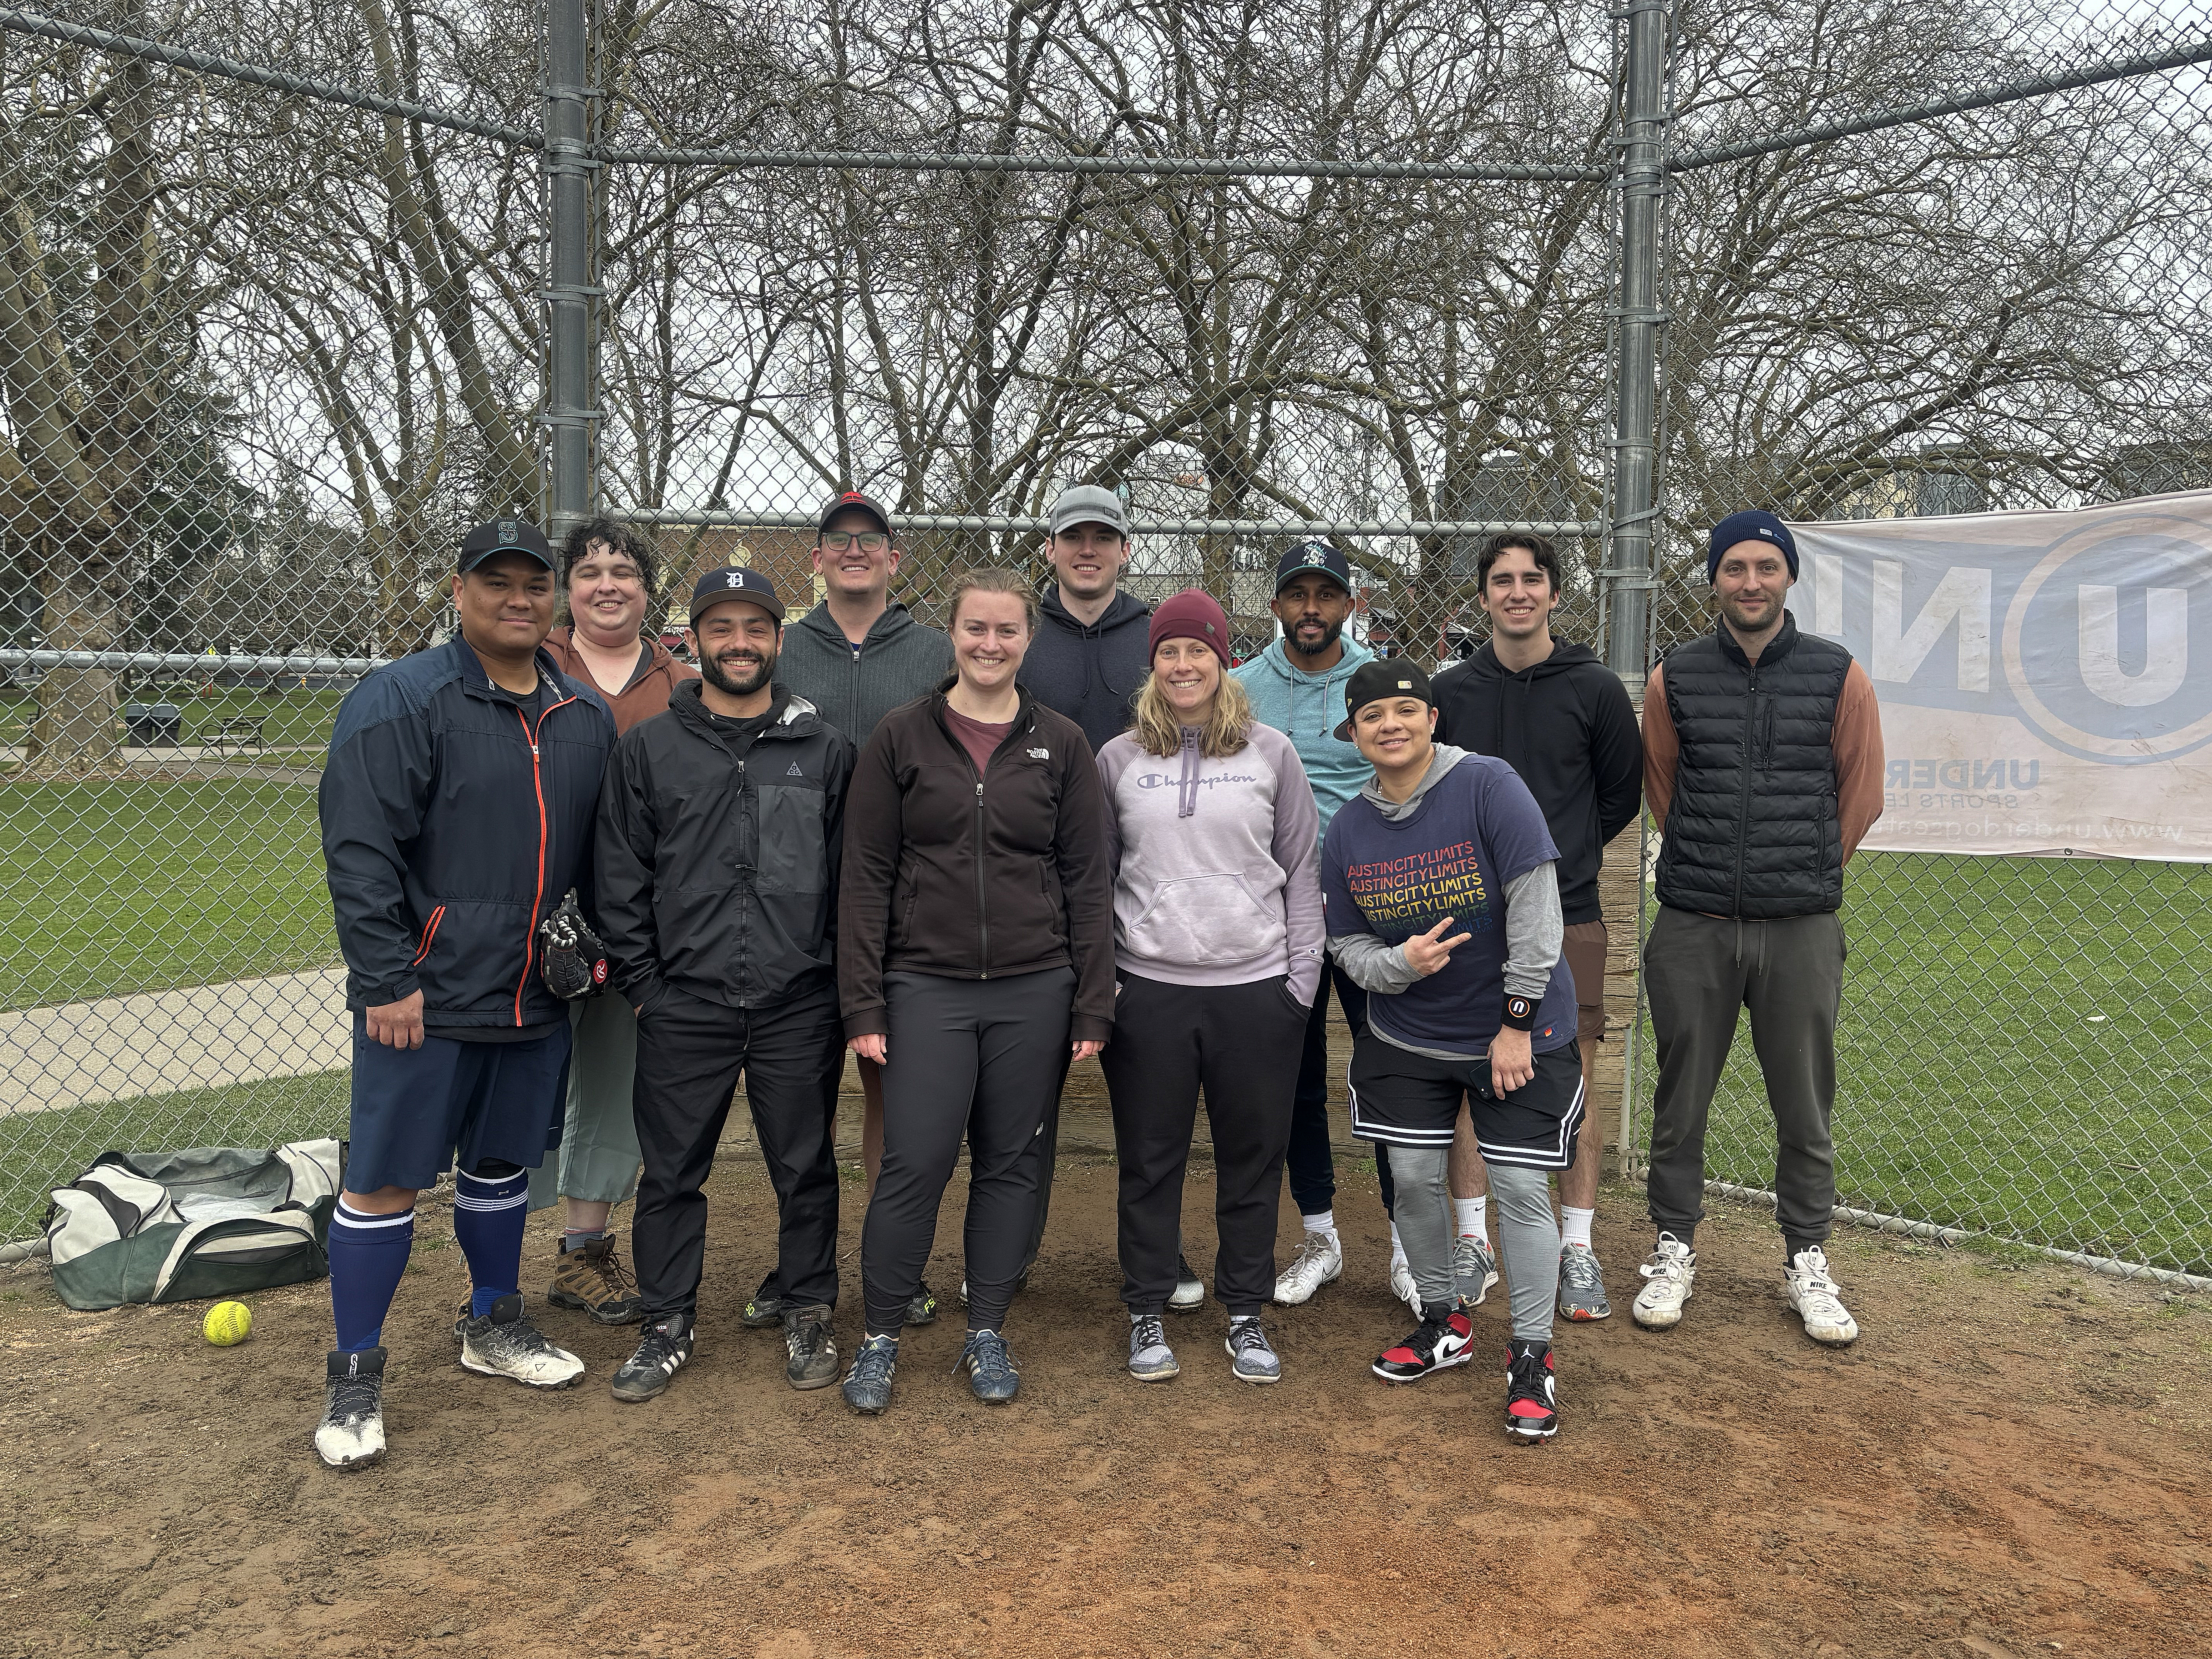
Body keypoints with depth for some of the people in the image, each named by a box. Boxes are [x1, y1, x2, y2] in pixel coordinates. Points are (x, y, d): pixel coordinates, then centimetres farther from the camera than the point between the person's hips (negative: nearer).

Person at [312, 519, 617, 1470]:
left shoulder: (587, 718, 10)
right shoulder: (400, 701, -8)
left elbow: (599, 857, 19)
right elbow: (360, 852, -13)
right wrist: (386, 982, -17)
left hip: (538, 998, 6)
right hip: (425, 998, -5)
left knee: (502, 1162, 18)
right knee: (386, 1179, 0)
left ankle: (493, 1326, 36)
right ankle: (354, 1375, 16)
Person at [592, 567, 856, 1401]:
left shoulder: (825, 749, 5)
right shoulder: (648, 749, 5)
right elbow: (621, 879, 5)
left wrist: (844, 986, 2)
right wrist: (641, 982, 0)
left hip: (800, 1007, 0)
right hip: (683, 1008, 0)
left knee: (806, 1169, 10)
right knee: (672, 1173, 9)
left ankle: (809, 1316, 27)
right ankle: (669, 1324, 26)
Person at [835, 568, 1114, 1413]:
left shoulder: (1061, 743, 5)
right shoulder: (900, 737, 1)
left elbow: (1088, 880, 6)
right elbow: (866, 876, 0)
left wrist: (1093, 1003, 1)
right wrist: (862, 1003, -4)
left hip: (1034, 992, 2)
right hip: (926, 988, -1)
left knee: (1009, 1162, 10)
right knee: (914, 1165, -2)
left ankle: (986, 1332, 27)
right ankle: (881, 1337, 18)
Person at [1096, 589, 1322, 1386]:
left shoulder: (1272, 753, 4)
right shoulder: (1118, 760, 5)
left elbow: (1301, 873, 7)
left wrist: (1301, 979, 1)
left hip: (1257, 989, 0)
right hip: (1149, 990, 0)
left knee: (1253, 1157, 9)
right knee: (1151, 1159, 9)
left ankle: (1245, 1314, 25)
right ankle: (1147, 1313, 24)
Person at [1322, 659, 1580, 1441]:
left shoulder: (1487, 785, -17)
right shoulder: (1348, 829, -3)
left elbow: (1535, 907, -18)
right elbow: (1346, 942, 4)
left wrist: (1517, 1023, -17)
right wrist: (1396, 964, -19)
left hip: (1518, 1032, -4)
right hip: (1406, 1035, 4)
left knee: (1521, 1187, -2)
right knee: (1413, 1176, 8)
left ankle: (1532, 1354, 15)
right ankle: (1444, 1321, 31)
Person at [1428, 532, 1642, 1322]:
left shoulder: (1596, 689, 0)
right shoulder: (1451, 690, 5)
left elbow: (1622, 796, 10)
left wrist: (1563, 854, 8)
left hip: (1567, 917, -1)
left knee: (1572, 1082, 2)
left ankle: (1577, 1249, 15)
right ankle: (1473, 1242, 19)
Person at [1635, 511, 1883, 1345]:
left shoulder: (1840, 676, 1)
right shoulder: (1674, 679, 3)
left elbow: (1861, 797, 8)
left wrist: (1805, 875, 10)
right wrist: (1711, 865, 11)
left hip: (1802, 930, 0)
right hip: (1693, 929, 1)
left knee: (1805, 1108, 8)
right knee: (1681, 1100, 8)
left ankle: (1806, 1261, 25)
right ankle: (1674, 1251, 24)